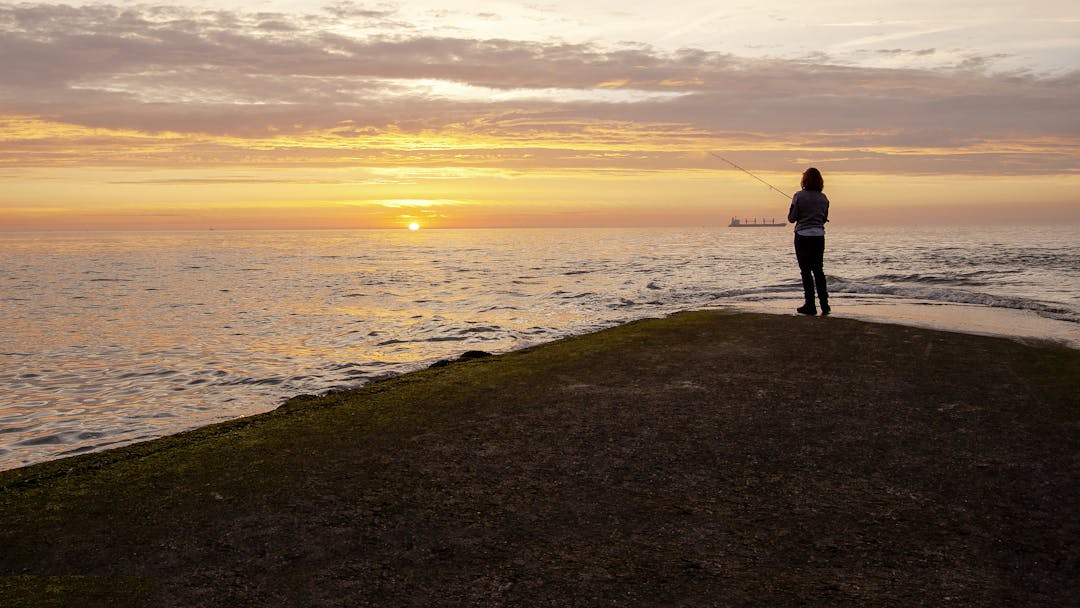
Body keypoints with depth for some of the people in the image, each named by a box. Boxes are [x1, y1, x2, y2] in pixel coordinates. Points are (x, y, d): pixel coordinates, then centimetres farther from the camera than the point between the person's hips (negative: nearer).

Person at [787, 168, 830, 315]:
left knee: (806, 271, 1)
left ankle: (810, 306, 1)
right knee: (818, 270, 11)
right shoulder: (823, 198, 4)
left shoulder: (799, 196, -11)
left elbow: (791, 218, -8)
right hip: (819, 236, 4)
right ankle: (824, 305, 9)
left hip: (803, 236, -4)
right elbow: (824, 218, 12)